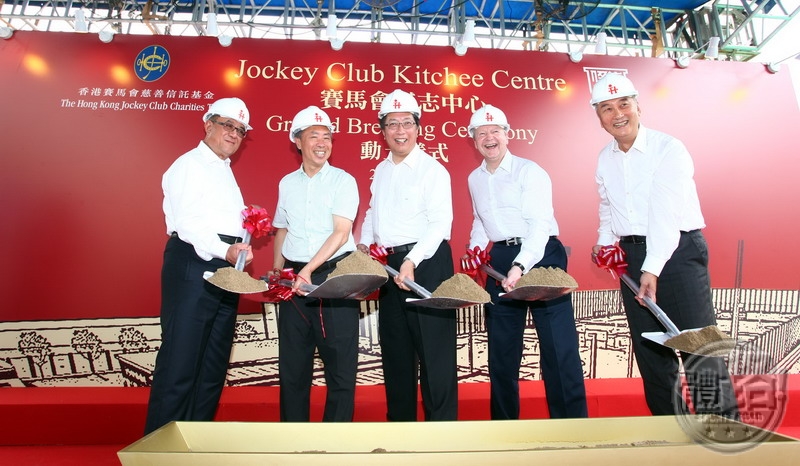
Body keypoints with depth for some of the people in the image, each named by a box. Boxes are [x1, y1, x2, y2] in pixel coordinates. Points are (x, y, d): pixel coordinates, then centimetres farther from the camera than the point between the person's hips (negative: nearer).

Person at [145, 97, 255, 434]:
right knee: (180, 364, -6)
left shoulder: (225, 171, 24)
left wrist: (240, 249, 8)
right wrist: (225, 251, -27)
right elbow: (187, 223, -15)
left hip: (225, 268, 9)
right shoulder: (190, 165, -3)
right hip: (193, 266, -9)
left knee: (213, 367, 12)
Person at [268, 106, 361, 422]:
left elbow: (340, 233, -11)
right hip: (295, 279, 5)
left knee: (340, 362, 2)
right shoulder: (287, 183, 11)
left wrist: (308, 270, -19)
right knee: (292, 362, 12)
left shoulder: (343, 181, -2)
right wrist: (276, 272, 10)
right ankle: (292, 427, 28)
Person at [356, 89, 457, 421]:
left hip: (427, 263, -7)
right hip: (390, 264, 8)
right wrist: (363, 244, 9)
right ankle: (399, 419, 32)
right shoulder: (381, 171, 14)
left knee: (433, 349, -3)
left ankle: (442, 420, 12)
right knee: (395, 348, 16)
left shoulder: (432, 169, -8)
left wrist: (412, 262, -25)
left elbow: (440, 222, -16)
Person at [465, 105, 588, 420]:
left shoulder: (529, 171, -6)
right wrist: (476, 250, 7)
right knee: (501, 349, 12)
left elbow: (540, 225, -17)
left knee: (558, 344, -5)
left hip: (540, 255, -5)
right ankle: (504, 419, 27)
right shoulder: (474, 179, 13)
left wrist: (520, 266, -30)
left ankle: (572, 420, 10)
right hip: (499, 261, 6)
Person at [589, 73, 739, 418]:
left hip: (677, 250, -6)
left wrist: (652, 269, -27)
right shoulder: (605, 159, 8)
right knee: (649, 347, 11)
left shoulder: (668, 149, -11)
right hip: (632, 254, 6)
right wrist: (604, 242, 6)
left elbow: (667, 213, -20)